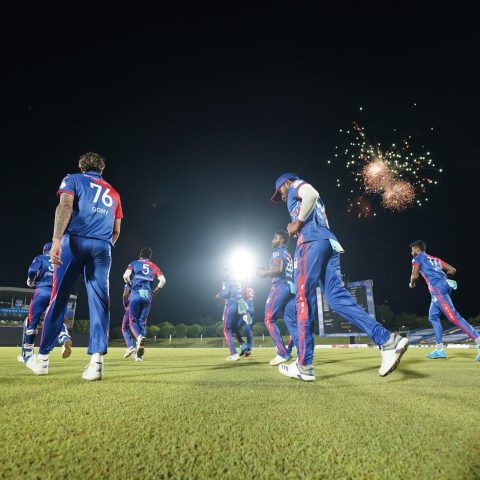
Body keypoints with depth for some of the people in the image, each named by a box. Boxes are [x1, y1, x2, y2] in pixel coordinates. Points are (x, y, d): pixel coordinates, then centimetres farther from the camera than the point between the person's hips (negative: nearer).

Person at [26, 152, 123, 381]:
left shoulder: (73, 179, 14)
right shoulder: (113, 193, 25)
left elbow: (65, 205, -7)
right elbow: (116, 231, 21)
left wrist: (57, 239, -18)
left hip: (74, 241, -2)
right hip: (102, 247, 3)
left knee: (58, 299, 6)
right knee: (99, 302, -1)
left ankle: (42, 357, 15)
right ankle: (96, 360, -10)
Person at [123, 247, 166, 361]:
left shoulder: (134, 263, 11)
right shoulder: (154, 267, 16)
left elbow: (126, 276, -3)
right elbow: (162, 280, 5)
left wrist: (131, 285, 17)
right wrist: (155, 291, 17)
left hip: (136, 294, -2)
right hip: (147, 295, 2)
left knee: (133, 320, 9)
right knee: (142, 322, 10)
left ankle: (139, 337, -24)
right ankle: (138, 354, 6)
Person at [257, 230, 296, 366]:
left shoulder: (278, 251, -1)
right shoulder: (288, 254, 27)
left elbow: (278, 269, -17)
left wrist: (264, 272, -3)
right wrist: (266, 271, 27)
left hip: (280, 287, -9)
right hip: (291, 287, 9)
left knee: (269, 319, -6)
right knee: (291, 322, 6)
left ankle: (283, 353, -13)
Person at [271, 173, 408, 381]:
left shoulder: (295, 185, 15)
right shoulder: (301, 193, 38)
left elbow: (311, 194, -12)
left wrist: (297, 224, -7)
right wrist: (295, 229, 20)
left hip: (312, 241, -8)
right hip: (328, 242, 8)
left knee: (304, 299, -10)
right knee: (338, 298, -3)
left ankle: (304, 366, -8)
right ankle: (388, 340, -15)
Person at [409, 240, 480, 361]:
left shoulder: (417, 258, 7)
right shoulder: (435, 259, 28)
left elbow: (415, 276, -4)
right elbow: (453, 270, 24)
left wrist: (412, 283, 17)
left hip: (437, 288, -9)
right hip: (445, 286, 9)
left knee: (453, 317, -15)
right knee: (433, 317, 13)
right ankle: (439, 350, 12)